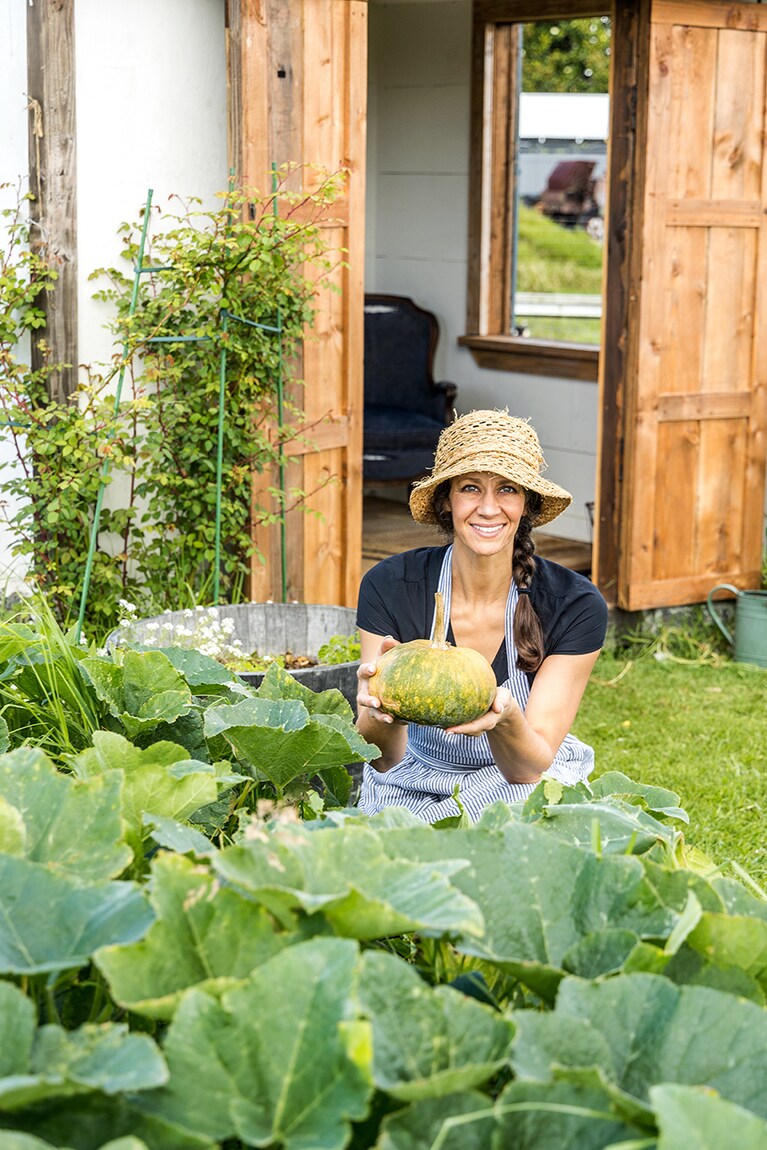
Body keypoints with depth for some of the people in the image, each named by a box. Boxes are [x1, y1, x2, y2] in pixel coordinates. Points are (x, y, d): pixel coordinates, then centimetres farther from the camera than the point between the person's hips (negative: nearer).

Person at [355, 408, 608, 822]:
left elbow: (533, 768, -18)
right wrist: (383, 710, -40)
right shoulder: (388, 587, -14)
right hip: (414, 786, 1)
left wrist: (505, 718, -41)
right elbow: (384, 759, -17)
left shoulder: (576, 605, -16)